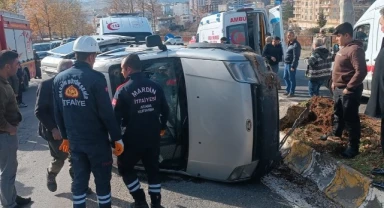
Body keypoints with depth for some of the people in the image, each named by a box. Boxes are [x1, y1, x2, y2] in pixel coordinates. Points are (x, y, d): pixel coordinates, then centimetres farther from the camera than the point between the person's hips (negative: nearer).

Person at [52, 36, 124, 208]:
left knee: (79, 179, 17)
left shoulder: (59, 79, 3)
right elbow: (107, 113, -17)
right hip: (97, 141, -6)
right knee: (102, 180, 9)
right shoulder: (96, 78, -18)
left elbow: (58, 114, 10)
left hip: (74, 141, 6)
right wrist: (117, 138, -8)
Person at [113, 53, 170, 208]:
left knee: (125, 167, 17)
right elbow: (165, 110, 10)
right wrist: (162, 127, 25)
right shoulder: (155, 87, 2)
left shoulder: (124, 90, -12)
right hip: (153, 137, 5)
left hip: (133, 138, -4)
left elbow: (115, 116, -13)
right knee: (153, 169, 18)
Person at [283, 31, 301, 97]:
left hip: (291, 64, -10)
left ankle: (291, 92, 8)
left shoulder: (296, 45, -16)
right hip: (286, 63, 10)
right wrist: (285, 62, 15)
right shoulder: (290, 43, 15)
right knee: (286, 77, 17)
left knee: (292, 78, -1)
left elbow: (296, 56, -20)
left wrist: (293, 66, -22)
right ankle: (288, 90, 29)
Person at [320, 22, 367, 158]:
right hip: (338, 89, 10)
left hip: (349, 91, -10)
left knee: (350, 118, -2)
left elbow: (361, 71, -26)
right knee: (338, 113, 25)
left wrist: (348, 88, -23)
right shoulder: (344, 48, 12)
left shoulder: (355, 49, -20)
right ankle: (336, 133, 45)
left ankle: (353, 147, 8)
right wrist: (334, 82, 16)